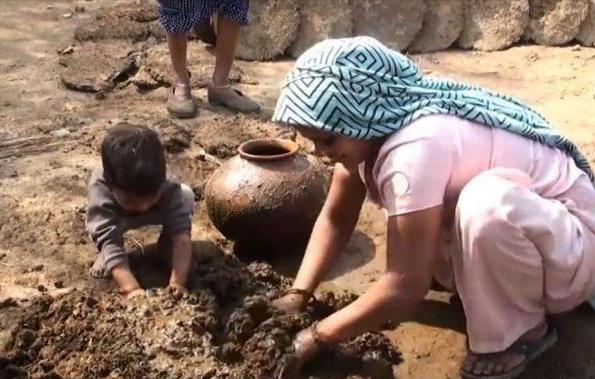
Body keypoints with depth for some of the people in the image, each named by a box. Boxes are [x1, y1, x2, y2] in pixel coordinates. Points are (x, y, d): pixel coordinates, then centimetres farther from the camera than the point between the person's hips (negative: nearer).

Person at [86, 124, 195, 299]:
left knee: (186, 196, -25)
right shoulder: (101, 195, -47)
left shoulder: (168, 190, -42)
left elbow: (181, 233, -48)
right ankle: (104, 253, -1)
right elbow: (110, 243, -52)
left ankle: (166, 240, 2)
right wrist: (131, 289, -65)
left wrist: (177, 282, -60)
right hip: (113, 217, -1)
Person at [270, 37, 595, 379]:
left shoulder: (415, 147, -34)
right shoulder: (374, 125, -8)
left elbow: (406, 289, -31)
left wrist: (315, 338, -21)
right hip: (509, 230, 8)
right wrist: (297, 296, -9)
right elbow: (335, 220, 1)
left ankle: (518, 332, -9)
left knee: (488, 200, -36)